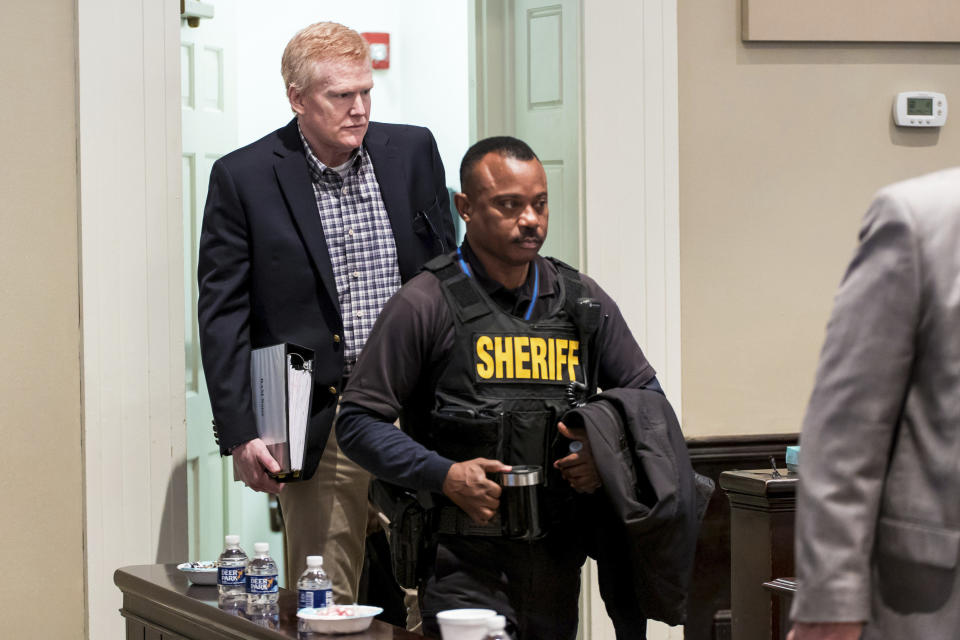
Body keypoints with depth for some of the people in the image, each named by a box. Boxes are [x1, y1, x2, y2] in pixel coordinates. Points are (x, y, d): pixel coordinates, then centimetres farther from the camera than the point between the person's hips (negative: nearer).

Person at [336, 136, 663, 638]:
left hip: (558, 562, 5)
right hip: (465, 565, -5)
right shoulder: (426, 305, -3)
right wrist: (446, 475, -15)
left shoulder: (582, 301, 11)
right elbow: (358, 423, -3)